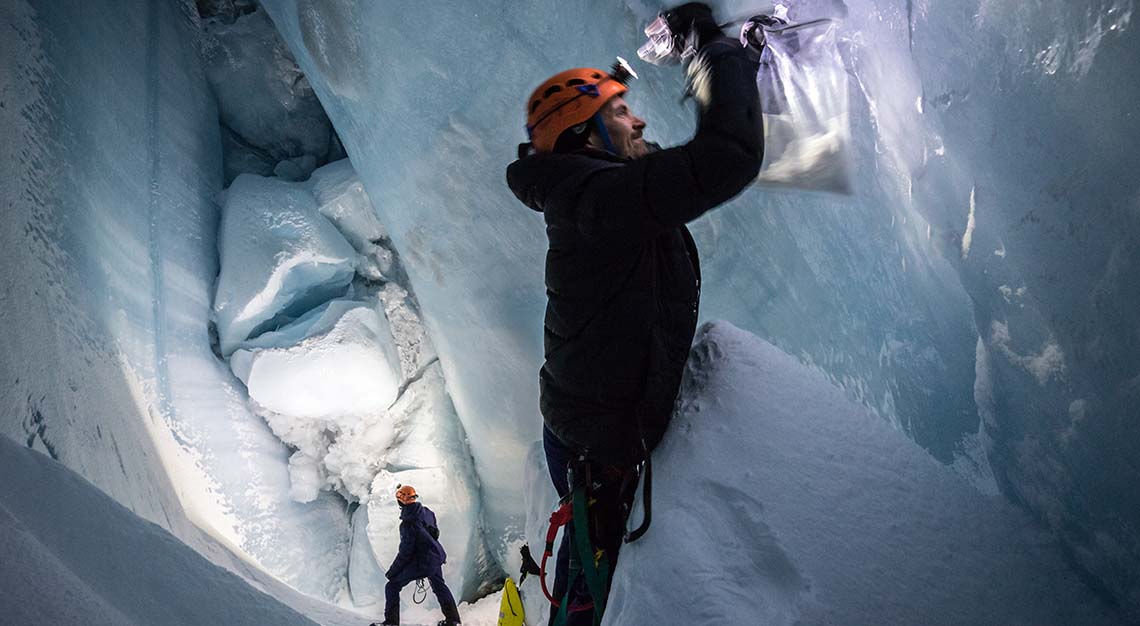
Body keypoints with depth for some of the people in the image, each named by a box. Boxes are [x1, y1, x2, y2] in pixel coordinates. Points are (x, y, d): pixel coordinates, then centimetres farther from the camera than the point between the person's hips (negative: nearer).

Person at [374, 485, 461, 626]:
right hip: (436, 557, 8)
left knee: (392, 586, 2)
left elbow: (405, 551, -20)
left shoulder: (408, 523, -23)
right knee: (439, 586, 27)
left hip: (422, 562, -8)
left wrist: (392, 571, -10)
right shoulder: (426, 512, -1)